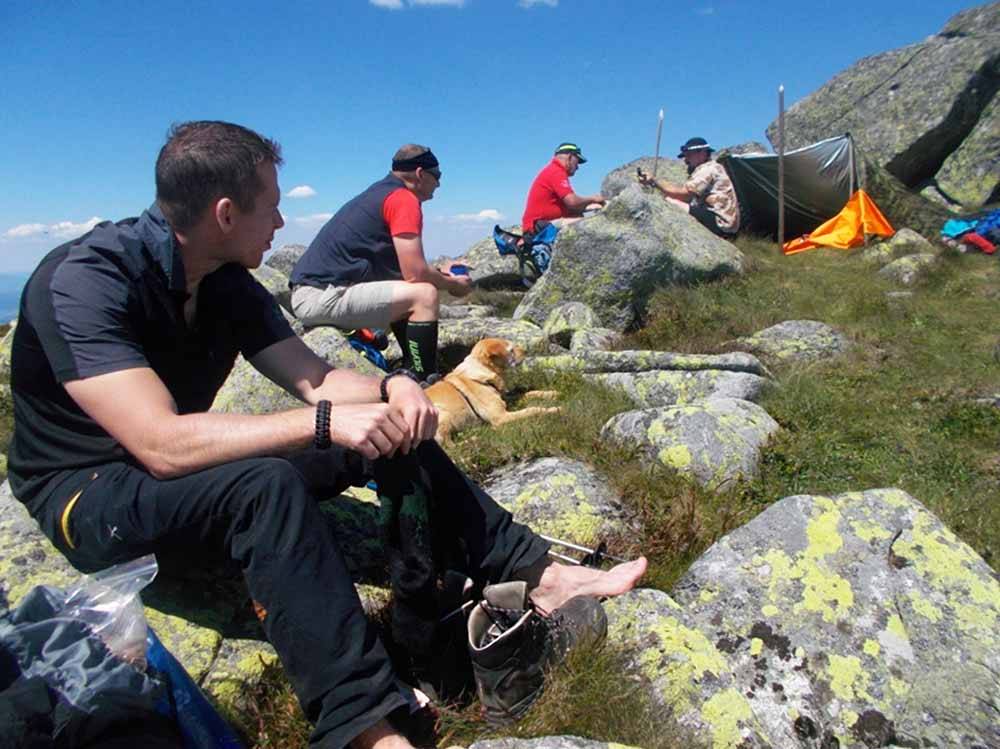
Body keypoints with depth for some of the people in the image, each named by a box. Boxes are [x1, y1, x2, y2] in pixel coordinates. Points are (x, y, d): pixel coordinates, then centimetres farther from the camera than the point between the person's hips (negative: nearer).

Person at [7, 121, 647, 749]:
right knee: (266, 484, -39)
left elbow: (315, 379, -4)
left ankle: (538, 574, -7)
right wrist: (325, 422, -39)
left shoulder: (227, 282, -2)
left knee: (392, 431, -8)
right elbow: (162, 445, -36)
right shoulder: (84, 281, -25)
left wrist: (391, 388, -24)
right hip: (89, 492, -6)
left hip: (198, 475, 7)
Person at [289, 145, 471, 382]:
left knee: (405, 295, 23)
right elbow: (415, 273, -15)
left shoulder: (382, 193, 19)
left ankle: (412, 374, 23)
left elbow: (403, 267, 24)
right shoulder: (404, 199, -9)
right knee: (424, 295, -15)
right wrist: (452, 285, 3)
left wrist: (441, 273, 29)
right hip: (321, 295, -10)